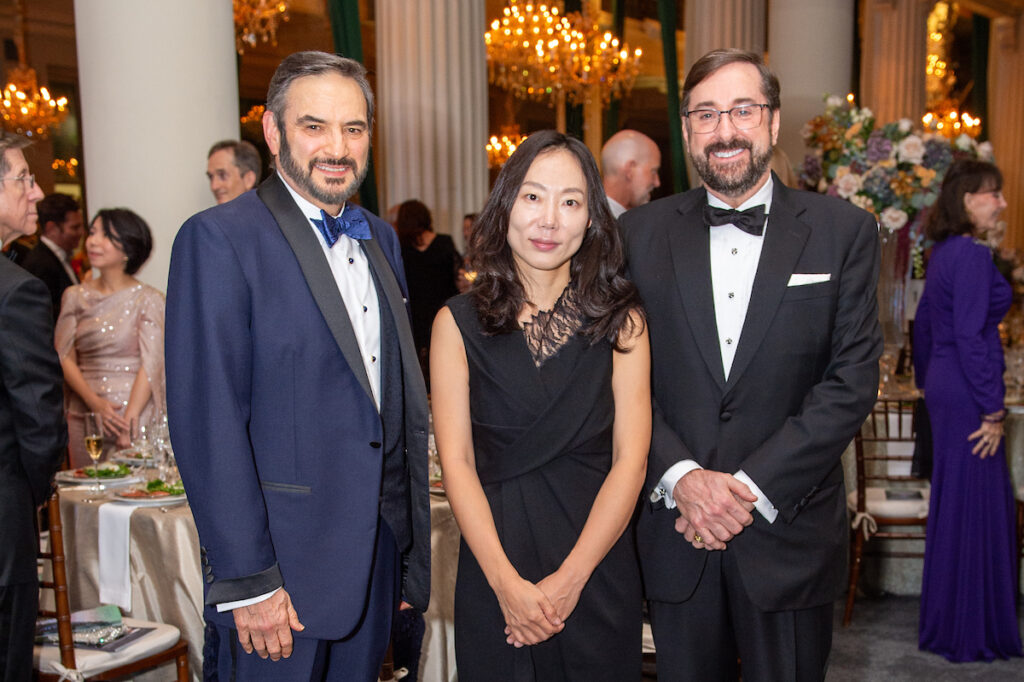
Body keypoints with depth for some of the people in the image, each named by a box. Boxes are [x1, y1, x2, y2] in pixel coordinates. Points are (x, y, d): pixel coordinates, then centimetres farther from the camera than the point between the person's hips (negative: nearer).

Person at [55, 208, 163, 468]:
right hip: (83, 417, 4)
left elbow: (150, 366, -9)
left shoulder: (148, 300, -3)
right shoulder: (74, 296, 10)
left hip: (136, 414, -3)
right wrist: (93, 401, -11)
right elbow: (64, 357, 6)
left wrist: (129, 423, -18)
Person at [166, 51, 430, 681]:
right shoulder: (218, 240, -12)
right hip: (283, 559, -6)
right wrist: (247, 581, -17)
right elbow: (208, 422, -16)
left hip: (379, 549, 7)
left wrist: (412, 545, 12)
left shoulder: (381, 239, 10)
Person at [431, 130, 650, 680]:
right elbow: (456, 461, -5)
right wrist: (506, 582, -14)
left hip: (598, 564, 1)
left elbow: (630, 459, -5)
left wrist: (569, 578, -13)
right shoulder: (458, 323, -2)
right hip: (493, 566, 0)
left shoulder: (621, 320, -1)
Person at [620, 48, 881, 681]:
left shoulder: (844, 231, -1)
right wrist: (681, 477, -15)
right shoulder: (640, 232, 3)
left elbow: (852, 380, -7)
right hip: (676, 535, 1)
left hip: (791, 537, -1)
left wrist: (750, 487, -14)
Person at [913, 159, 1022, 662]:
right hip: (968, 394, -10)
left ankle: (946, 623, 29)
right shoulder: (972, 254, -16)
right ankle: (969, 634, 11)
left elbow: (923, 323, 19)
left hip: (944, 389, 10)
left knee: (953, 505, 17)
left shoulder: (944, 252, 13)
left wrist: (927, 383, 26)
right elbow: (971, 336, -21)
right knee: (974, 507, 0)